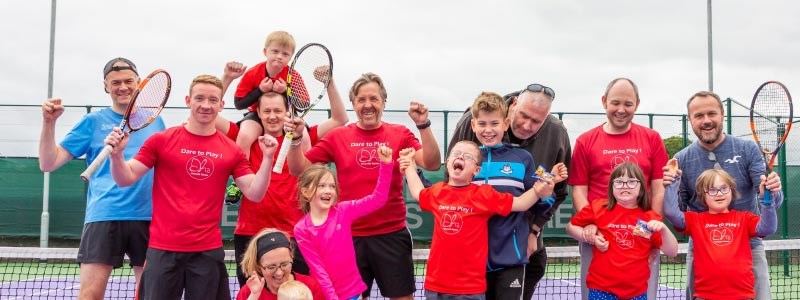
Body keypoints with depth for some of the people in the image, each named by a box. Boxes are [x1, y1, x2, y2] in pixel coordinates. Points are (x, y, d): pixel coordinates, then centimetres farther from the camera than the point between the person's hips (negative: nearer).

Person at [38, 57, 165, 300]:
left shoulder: (155, 121, 13)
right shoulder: (93, 122, 7)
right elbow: (48, 164, 3)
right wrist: (49, 122, -9)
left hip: (149, 217, 2)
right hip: (103, 216, -2)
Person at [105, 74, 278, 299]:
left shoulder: (232, 150, 4)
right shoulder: (161, 140, 1)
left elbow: (254, 193, 1)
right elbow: (125, 179, 1)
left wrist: (268, 158, -11)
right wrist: (116, 154, -18)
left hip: (209, 251, 1)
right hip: (163, 249, -1)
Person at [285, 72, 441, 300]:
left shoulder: (400, 134, 1)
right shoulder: (338, 137, 3)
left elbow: (432, 164, -10)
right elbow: (299, 169, 3)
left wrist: (423, 126, -21)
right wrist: (296, 138, -14)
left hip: (392, 234, -1)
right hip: (350, 236, 1)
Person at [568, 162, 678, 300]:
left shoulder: (650, 219, 4)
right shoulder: (599, 208, 1)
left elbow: (672, 252, 3)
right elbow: (571, 227, 13)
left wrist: (663, 229, -14)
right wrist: (592, 239, -3)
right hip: (601, 289, -1)